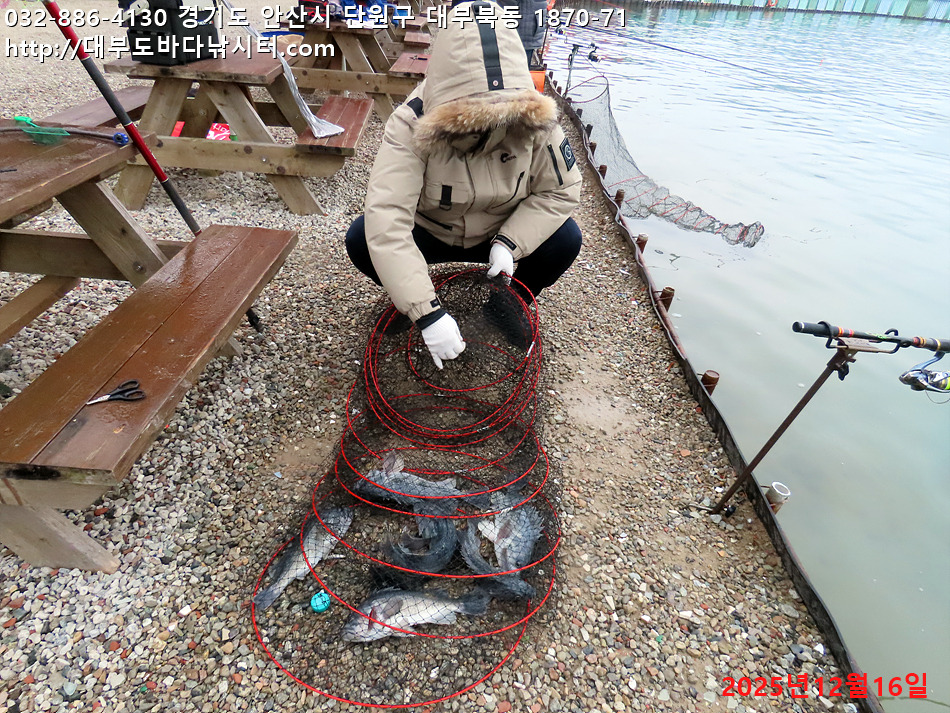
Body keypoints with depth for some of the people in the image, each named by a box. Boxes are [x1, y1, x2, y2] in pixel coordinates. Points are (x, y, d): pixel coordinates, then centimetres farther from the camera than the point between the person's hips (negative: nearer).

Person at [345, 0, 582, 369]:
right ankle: (408, 302, 5)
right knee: (361, 238, -26)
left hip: (499, 235, 2)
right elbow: (386, 218, -40)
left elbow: (561, 191, -12)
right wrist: (427, 312, -47)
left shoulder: (534, 121, -22)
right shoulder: (410, 124, -30)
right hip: (428, 234, -1)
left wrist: (509, 242, -29)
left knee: (565, 238, -23)